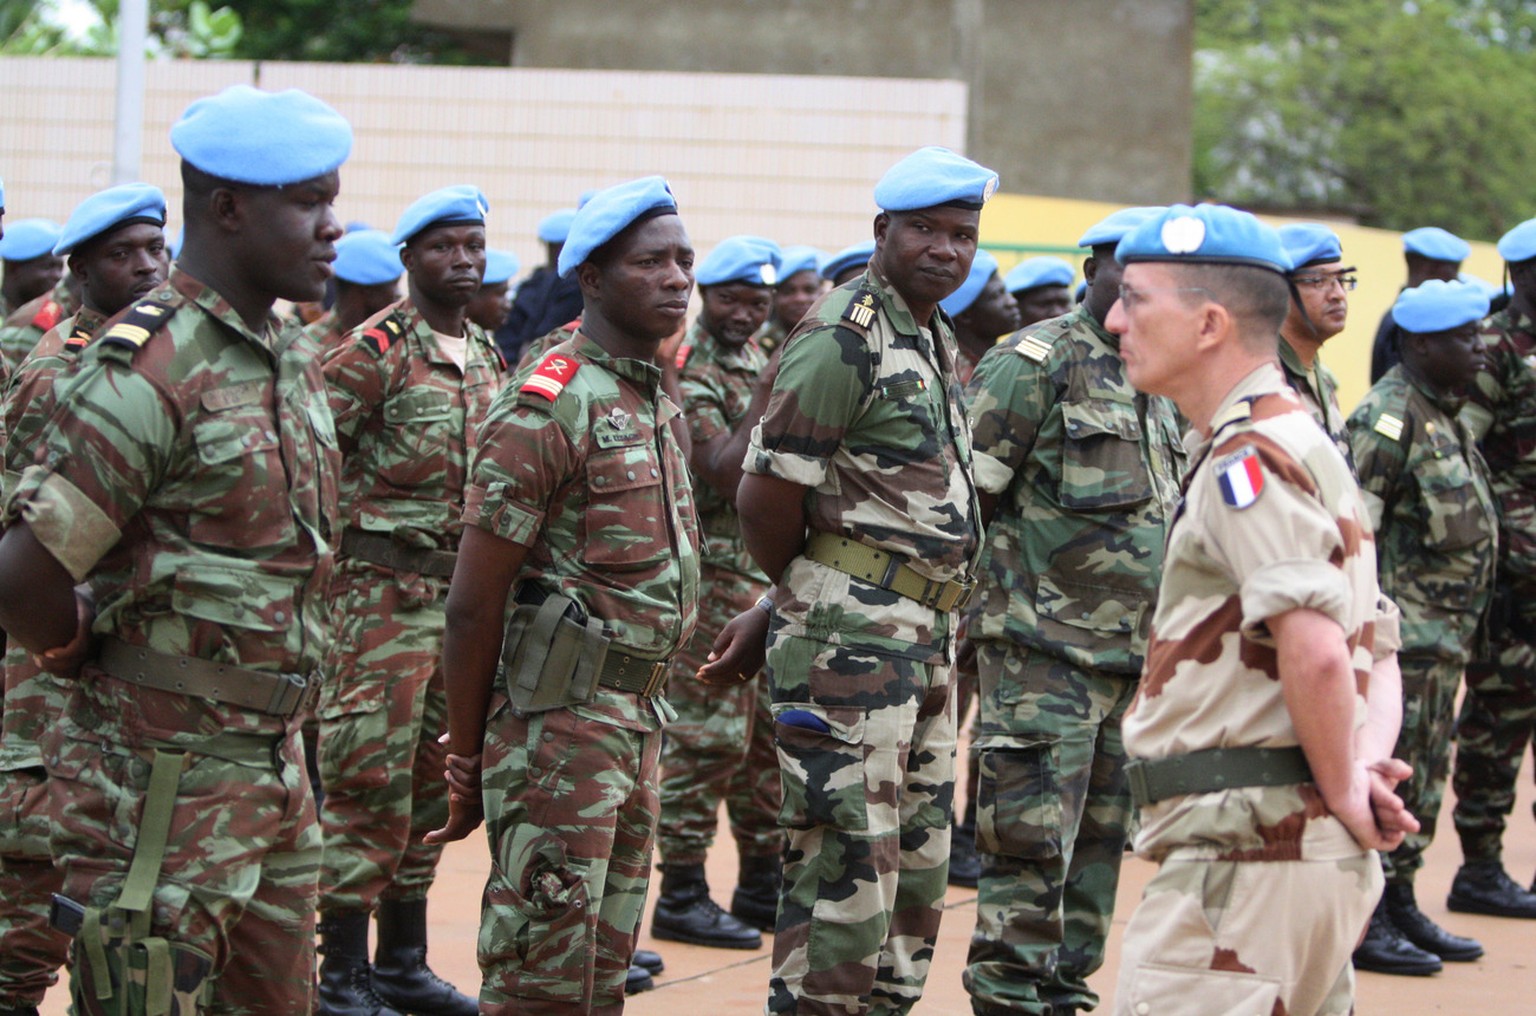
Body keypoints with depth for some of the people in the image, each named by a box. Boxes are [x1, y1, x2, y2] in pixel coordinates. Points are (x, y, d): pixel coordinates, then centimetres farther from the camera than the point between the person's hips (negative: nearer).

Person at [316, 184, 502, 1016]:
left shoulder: (487, 356, 14)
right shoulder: (374, 352, -9)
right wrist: (335, 550, -15)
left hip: (463, 593, 8)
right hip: (385, 594, -7)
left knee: (428, 785, 13)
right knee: (368, 781, -7)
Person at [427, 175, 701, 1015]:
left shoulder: (661, 399, 13)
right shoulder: (546, 410, -15)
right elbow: (473, 604, -14)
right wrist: (467, 762, -11)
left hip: (637, 720, 9)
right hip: (558, 720, -9)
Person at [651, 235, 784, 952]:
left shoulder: (757, 365, 16)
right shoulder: (688, 372, -12)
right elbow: (720, 474, -22)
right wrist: (766, 398, -22)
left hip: (773, 574, 9)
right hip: (716, 575, -9)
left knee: (774, 732, 13)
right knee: (708, 735, -7)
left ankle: (763, 885, 23)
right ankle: (682, 898, -1)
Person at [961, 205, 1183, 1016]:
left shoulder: (1158, 387, 16)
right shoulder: (1036, 363, -9)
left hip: (1133, 660, 8)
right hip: (1044, 651, -8)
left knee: (1098, 844, 12)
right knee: (1030, 845, -8)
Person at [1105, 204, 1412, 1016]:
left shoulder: (1248, 460, -13)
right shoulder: (1307, 447, 20)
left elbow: (1315, 650, -26)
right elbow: (1378, 654, 20)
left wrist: (1343, 792, -13)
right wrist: (1366, 768, 3)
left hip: (1246, 850, -10)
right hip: (1308, 850, 10)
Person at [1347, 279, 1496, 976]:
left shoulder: (1445, 416, 16)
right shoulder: (1388, 418, -14)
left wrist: (1464, 619, 23)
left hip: (1443, 631, 10)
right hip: (1401, 631, -10)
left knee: (1423, 775, 14)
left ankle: (1400, 904, 21)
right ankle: (1363, 923, -4)